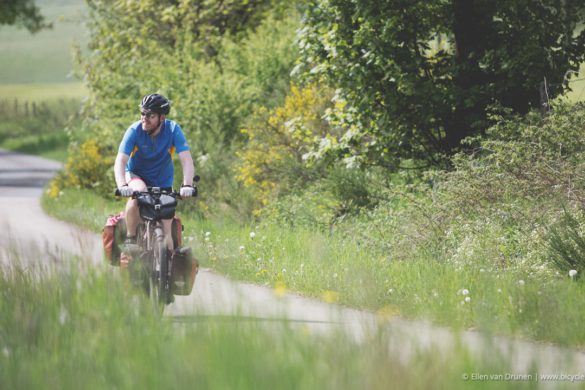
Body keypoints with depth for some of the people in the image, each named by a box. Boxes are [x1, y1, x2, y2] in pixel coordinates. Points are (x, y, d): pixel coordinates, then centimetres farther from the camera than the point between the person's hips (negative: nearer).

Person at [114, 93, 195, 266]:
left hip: (162, 181, 1)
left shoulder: (173, 130, -22)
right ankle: (130, 239, -20)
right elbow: (120, 161, -31)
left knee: (166, 231, -2)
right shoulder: (135, 130, -24)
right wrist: (122, 186, -50)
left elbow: (186, 160, -28)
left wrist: (187, 185, -45)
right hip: (136, 175, -1)